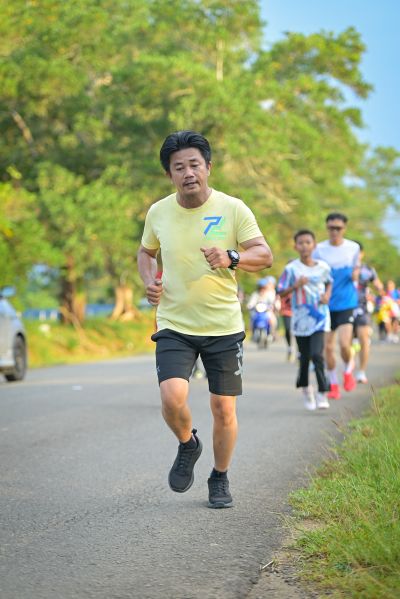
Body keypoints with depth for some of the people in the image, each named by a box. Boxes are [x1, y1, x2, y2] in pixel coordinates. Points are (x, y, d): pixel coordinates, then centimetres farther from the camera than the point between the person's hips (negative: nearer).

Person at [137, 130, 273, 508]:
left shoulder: (233, 209, -6)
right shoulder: (158, 213, 1)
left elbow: (265, 255, -10)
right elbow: (146, 252, 19)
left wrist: (232, 257, -30)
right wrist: (148, 281, -2)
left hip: (224, 326, -1)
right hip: (174, 325, 1)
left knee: (224, 409, 4)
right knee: (172, 398, -19)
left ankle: (220, 479, 28)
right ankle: (187, 446, 15)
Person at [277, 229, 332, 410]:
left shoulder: (323, 267, 1)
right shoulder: (291, 269, -6)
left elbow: (329, 282, 20)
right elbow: (281, 292, -3)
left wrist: (327, 294, 0)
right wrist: (296, 285, -19)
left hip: (319, 317, 0)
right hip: (300, 319, 0)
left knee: (316, 354, -15)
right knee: (304, 357, 8)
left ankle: (322, 393, -7)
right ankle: (305, 389, 32)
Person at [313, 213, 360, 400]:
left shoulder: (353, 248, 2)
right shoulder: (319, 249, 0)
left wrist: (355, 276, -7)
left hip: (347, 302, -1)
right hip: (326, 305, 1)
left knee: (344, 344, -15)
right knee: (328, 347, 3)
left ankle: (348, 371, 16)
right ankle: (334, 384, 20)